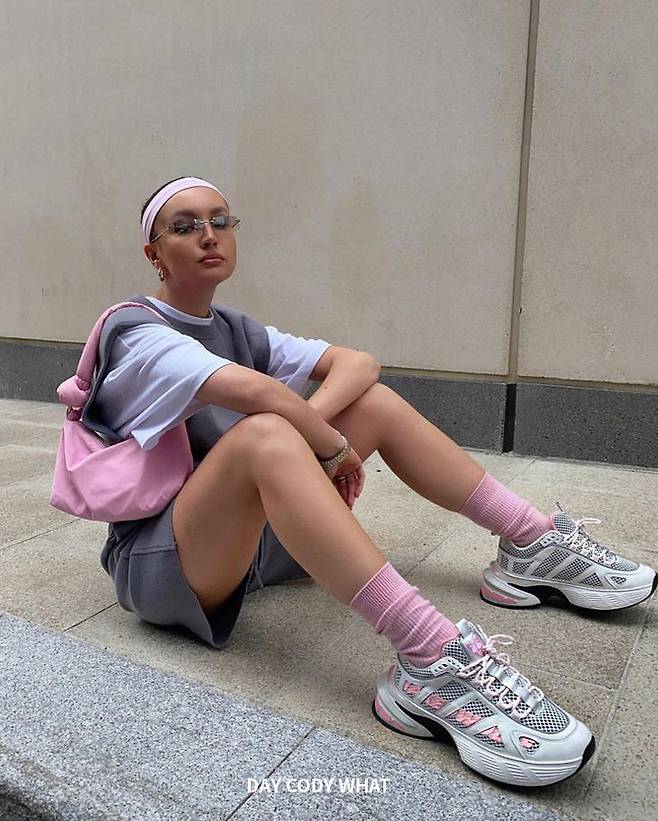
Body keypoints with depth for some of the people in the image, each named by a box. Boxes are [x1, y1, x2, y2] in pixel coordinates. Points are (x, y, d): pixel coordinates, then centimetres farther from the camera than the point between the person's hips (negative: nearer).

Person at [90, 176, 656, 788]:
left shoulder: (236, 329, 9)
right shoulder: (136, 331, -13)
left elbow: (357, 362, -2)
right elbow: (252, 391, -33)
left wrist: (310, 418, -20)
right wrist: (333, 448, -18)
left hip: (253, 535, 7)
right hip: (158, 563, -7)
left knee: (374, 400, 0)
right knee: (264, 434, -36)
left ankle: (534, 544, 0)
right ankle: (428, 661, -43)